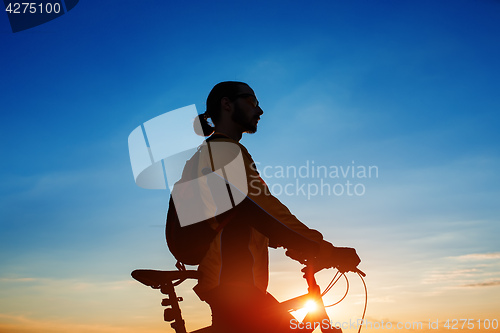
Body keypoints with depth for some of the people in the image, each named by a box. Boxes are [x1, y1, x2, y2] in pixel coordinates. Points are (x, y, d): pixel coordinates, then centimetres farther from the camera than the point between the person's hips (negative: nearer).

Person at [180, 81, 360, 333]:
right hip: (231, 284, -11)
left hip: (226, 282, 11)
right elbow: (261, 210, -22)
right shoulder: (223, 149, -10)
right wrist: (325, 251, -22)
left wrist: (293, 245, 18)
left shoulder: (211, 151, 23)